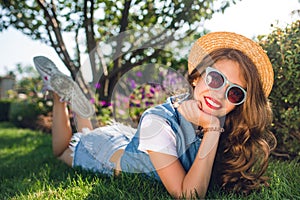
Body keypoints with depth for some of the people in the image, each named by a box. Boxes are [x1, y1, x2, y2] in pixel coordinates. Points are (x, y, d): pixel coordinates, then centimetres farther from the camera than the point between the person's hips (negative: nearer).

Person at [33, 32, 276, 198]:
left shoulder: (219, 118, -25)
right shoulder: (158, 123, -43)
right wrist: (212, 130, -48)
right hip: (105, 148, -5)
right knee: (63, 149, 28)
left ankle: (77, 103, 37)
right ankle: (61, 90, 28)